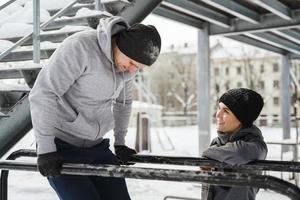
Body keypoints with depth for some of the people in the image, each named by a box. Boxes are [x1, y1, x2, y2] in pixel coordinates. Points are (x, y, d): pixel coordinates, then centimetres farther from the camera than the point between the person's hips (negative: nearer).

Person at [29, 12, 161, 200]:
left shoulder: (130, 62, 1)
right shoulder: (80, 46, -21)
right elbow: (43, 94, -21)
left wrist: (120, 142, 18)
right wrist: (45, 149, -20)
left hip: (97, 147, 7)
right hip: (62, 148, -6)